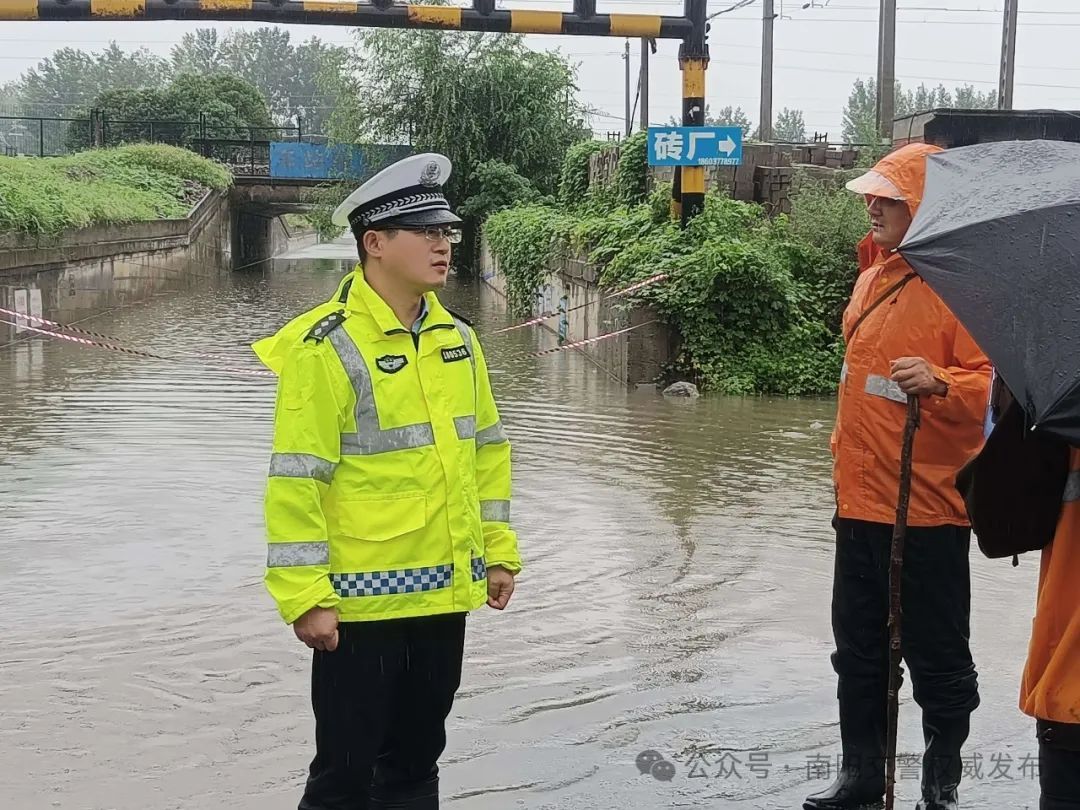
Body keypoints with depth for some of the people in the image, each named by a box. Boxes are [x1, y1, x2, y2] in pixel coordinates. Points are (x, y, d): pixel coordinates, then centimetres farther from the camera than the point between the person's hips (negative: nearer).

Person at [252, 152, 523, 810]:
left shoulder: (458, 339, 8)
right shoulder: (327, 347, -14)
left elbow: (487, 451, 16)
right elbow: (295, 481, -16)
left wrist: (498, 552, 13)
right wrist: (305, 596, -17)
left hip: (445, 594, 7)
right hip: (362, 600, -6)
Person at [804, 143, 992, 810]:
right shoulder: (872, 279, 12)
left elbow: (991, 384, -19)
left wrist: (939, 382, -37)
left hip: (928, 509, -8)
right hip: (860, 501, 8)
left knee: (937, 656, 5)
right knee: (859, 651, 15)